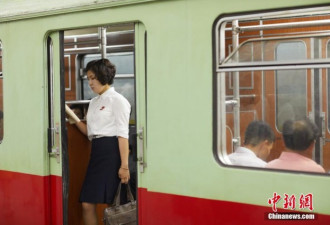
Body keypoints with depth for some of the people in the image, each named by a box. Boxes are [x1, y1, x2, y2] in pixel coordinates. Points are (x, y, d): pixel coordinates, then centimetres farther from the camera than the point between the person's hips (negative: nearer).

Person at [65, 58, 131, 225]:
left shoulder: (117, 100, -4)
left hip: (112, 151, -8)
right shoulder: (94, 102, 19)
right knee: (87, 203, 2)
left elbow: (123, 135, -11)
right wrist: (71, 114, 8)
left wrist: (124, 165, -17)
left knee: (111, 204, -5)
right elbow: (89, 132, 16)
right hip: (96, 152, 8)